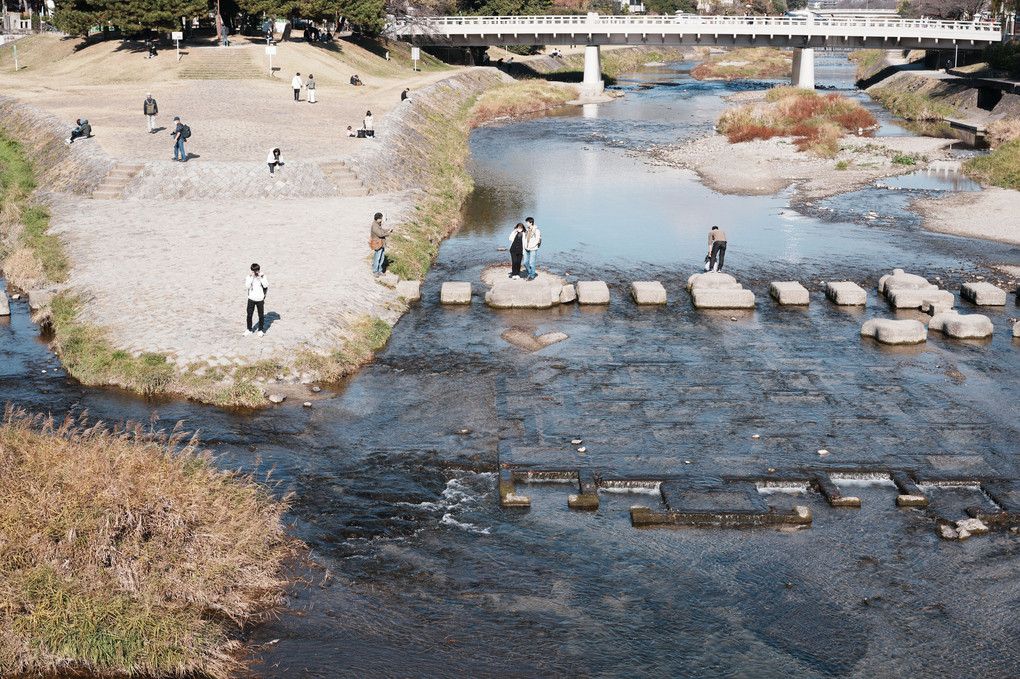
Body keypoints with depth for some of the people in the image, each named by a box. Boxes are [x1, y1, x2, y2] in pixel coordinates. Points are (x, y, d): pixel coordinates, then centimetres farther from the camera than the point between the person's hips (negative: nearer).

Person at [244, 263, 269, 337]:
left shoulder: (263, 276, -5)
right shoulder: (249, 277, -4)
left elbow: (266, 285, -17)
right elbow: (247, 286, -18)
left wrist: (260, 278, -21)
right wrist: (252, 277, -20)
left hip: (260, 299, -1)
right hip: (251, 299, 1)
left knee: (261, 316, 5)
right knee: (249, 315, 4)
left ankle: (261, 330, 19)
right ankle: (249, 330, 19)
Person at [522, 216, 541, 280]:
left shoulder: (536, 230, -12)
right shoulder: (527, 230, 9)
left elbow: (537, 241, -14)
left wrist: (530, 247, -15)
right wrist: (525, 246, -2)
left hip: (533, 249, -7)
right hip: (527, 249, 7)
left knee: (531, 263, -3)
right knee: (526, 263, 7)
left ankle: (532, 276, 8)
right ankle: (531, 273, 22)